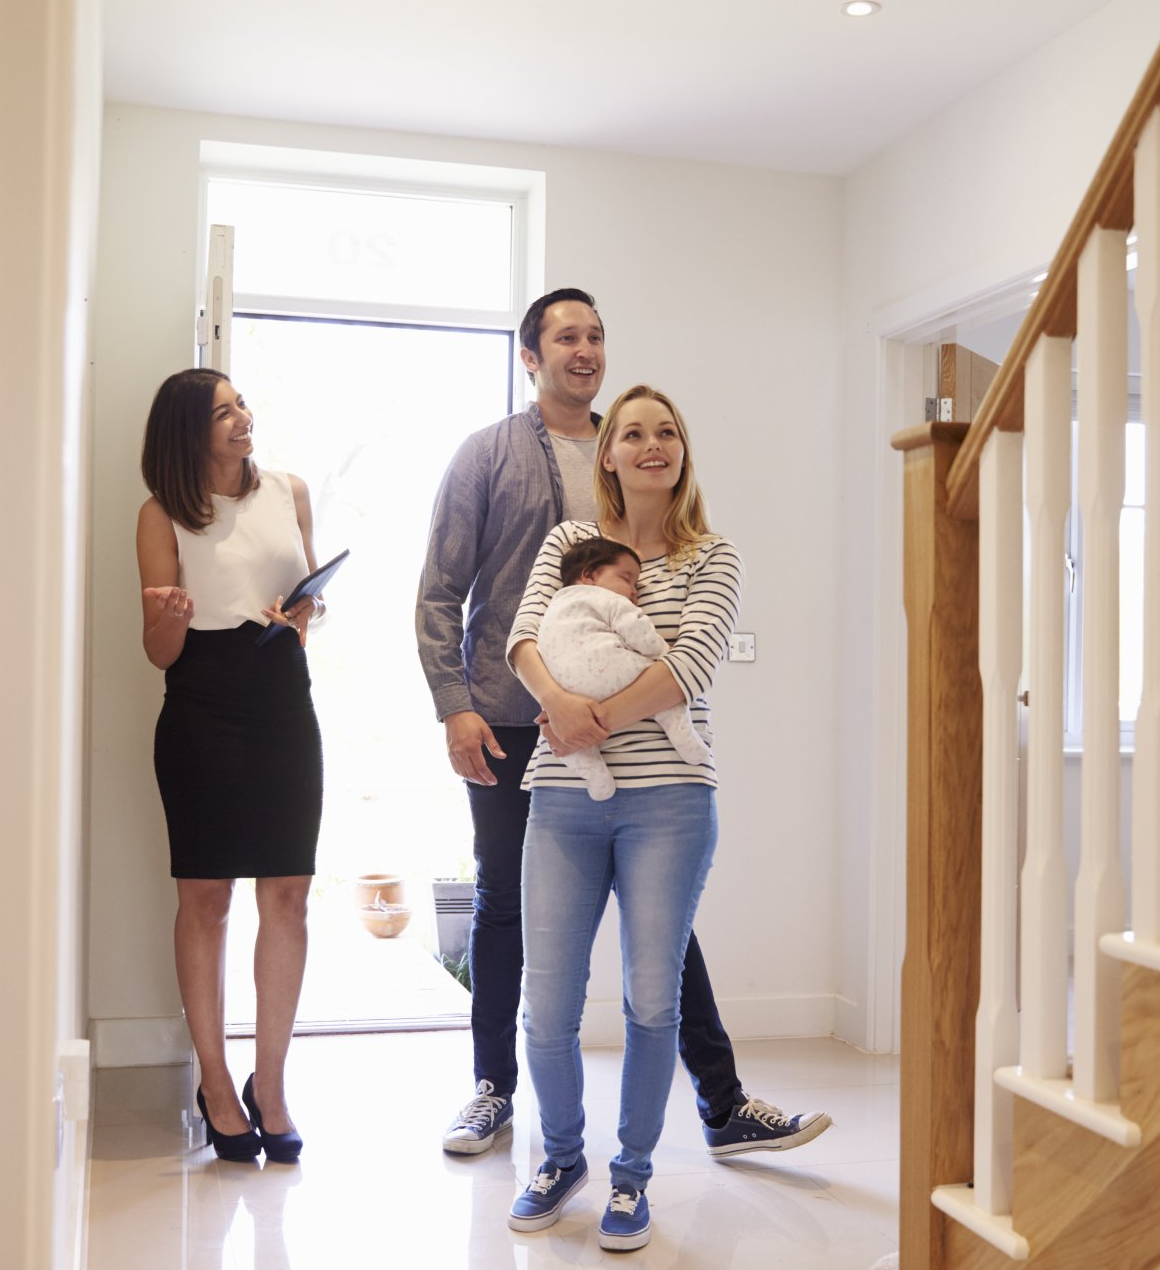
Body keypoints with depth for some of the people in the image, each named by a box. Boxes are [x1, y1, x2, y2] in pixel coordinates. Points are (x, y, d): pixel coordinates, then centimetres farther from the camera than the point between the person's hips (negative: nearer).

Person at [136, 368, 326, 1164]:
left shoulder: (290, 493, 10)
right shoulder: (164, 514, 1)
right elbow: (161, 651, 0)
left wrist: (303, 615, -2)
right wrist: (170, 617, -22)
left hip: (285, 703, 3)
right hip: (201, 715, -3)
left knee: (287, 893, 0)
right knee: (205, 895, 0)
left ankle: (270, 1083, 11)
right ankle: (215, 1082, 14)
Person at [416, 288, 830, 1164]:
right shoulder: (488, 454, 3)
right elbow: (440, 593, 0)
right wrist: (455, 706, -10)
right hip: (510, 723, -2)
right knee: (504, 908, 10)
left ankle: (724, 1105, 10)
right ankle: (493, 1089, 27)